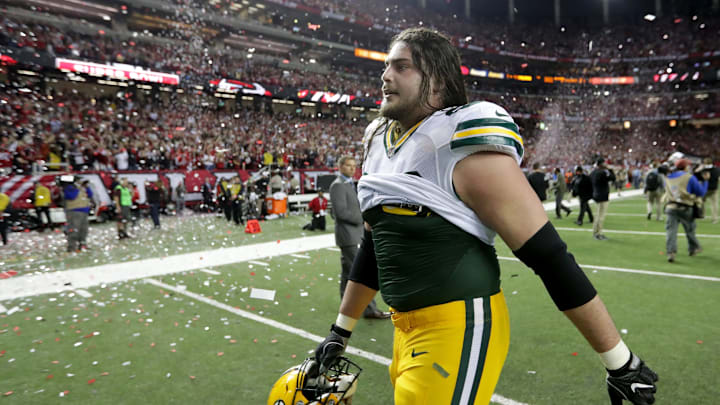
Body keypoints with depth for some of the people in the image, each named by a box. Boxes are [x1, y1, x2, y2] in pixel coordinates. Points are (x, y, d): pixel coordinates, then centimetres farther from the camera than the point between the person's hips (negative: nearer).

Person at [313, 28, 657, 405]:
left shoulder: (463, 148, -17)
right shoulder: (380, 142, 7)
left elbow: (547, 254, -16)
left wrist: (620, 362, -11)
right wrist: (340, 330, 20)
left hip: (460, 330, -8)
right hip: (407, 327, 8)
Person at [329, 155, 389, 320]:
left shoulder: (350, 184, 18)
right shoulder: (338, 185, -13)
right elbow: (342, 211, -20)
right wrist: (363, 218, -14)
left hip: (353, 235, 10)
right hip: (347, 235, -10)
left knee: (349, 272, 15)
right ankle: (369, 309, -4)